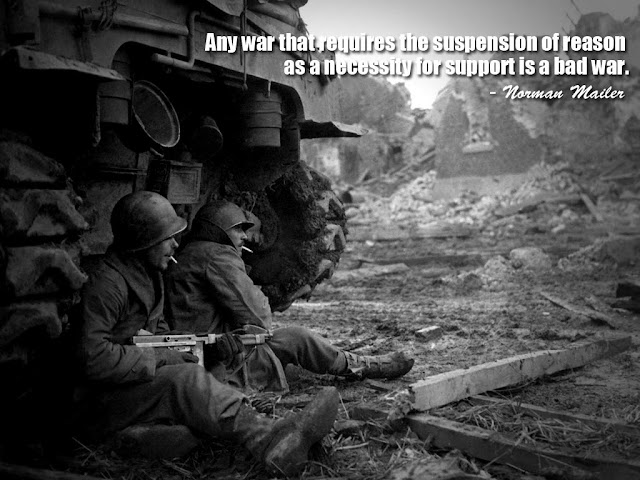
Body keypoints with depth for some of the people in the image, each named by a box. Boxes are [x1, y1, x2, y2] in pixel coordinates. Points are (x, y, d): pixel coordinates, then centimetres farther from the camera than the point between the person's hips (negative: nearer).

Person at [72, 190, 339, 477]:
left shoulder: (150, 273, 11)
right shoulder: (107, 284, -21)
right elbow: (93, 357, -28)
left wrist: (173, 351, 0)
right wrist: (160, 359, -22)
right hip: (98, 405, -9)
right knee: (186, 381, -31)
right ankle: (269, 442, -44)